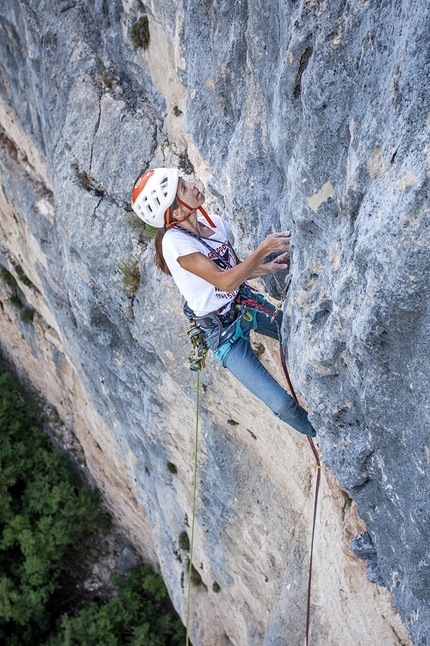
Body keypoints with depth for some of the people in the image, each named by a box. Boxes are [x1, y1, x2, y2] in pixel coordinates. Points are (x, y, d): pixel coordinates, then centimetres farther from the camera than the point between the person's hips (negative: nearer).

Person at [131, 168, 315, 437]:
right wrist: (264, 249, -28)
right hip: (223, 330, -7)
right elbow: (225, 281, -28)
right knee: (283, 404, -12)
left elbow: (237, 268, 6)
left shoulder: (215, 223, -4)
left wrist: (269, 267, -11)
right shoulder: (174, 242, -24)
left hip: (247, 303, 7)